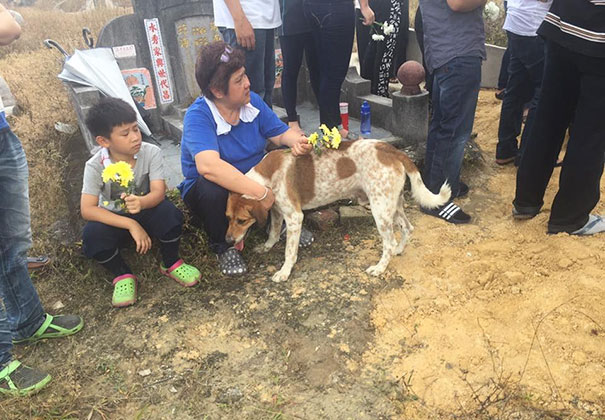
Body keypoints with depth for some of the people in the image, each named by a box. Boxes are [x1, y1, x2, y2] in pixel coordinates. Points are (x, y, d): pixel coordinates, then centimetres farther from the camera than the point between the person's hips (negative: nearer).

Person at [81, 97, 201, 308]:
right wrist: (131, 225, -35)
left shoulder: (151, 152, -18)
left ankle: (171, 264, -5)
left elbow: (158, 192, -25)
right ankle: (122, 275, -4)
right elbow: (87, 209, -26)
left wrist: (142, 202, -50)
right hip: (114, 219, 0)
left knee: (170, 214, -32)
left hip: (146, 212, 0)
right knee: (92, 235, -31)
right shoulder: (95, 166, -20)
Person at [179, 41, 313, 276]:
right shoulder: (198, 116, -27)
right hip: (209, 191, -4)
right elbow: (208, 166, -43)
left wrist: (297, 141, -30)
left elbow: (281, 134, -5)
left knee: (292, 158, -15)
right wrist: (261, 193, -45)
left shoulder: (252, 101, -9)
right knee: (212, 187, -38)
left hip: (254, 177, 5)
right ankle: (223, 246, -8)